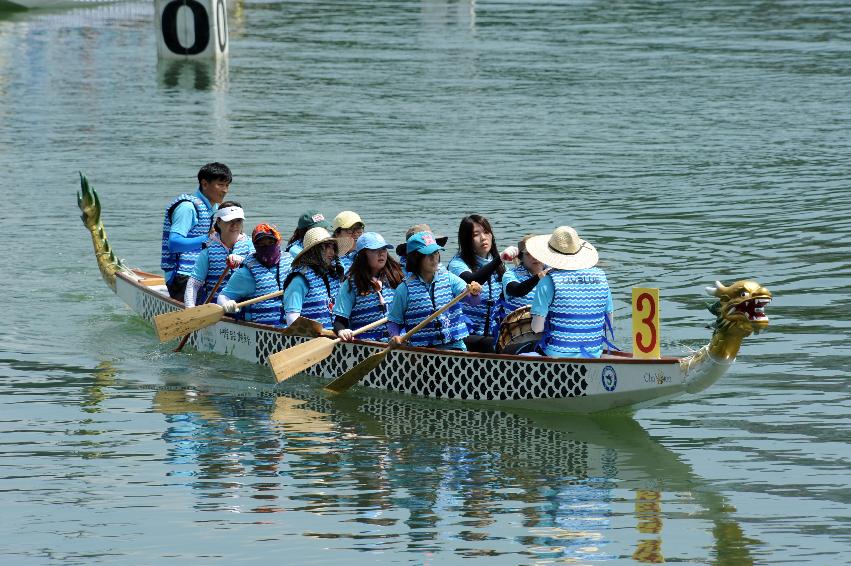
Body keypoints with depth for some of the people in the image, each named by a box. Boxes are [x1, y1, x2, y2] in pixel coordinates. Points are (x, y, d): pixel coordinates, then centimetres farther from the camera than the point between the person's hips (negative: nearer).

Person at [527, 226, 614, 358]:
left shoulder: (549, 281, -9)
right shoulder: (600, 277, 5)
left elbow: (537, 327, -8)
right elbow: (608, 323, 12)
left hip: (558, 354, -5)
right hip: (594, 354, 5)